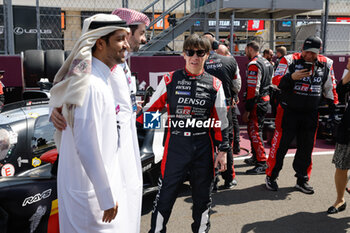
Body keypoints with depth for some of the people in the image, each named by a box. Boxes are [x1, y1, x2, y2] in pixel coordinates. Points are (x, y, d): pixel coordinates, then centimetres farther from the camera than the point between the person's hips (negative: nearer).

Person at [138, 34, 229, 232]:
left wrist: (223, 151, 5)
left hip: (203, 148, 2)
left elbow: (221, 120, 7)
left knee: (203, 197, 15)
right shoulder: (170, 80, 1)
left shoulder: (214, 84, 4)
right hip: (175, 146, -1)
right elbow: (150, 110, 6)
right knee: (165, 195, 2)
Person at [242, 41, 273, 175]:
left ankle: (262, 164, -8)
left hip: (257, 102, -10)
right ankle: (256, 157, 32)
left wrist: (247, 110, -21)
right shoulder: (267, 62, 16)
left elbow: (252, 89, -22)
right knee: (254, 129, 20)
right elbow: (271, 83, 20)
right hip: (266, 100, 10)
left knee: (254, 132, -8)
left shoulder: (253, 64, -16)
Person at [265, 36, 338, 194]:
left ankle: (302, 180, 23)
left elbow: (329, 88, 17)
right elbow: (276, 80, -11)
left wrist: (334, 107, 15)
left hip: (311, 114, 4)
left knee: (306, 148, 10)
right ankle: (271, 177, 16)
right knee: (280, 145, 1)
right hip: (289, 111, -4)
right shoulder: (289, 60, -6)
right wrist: (292, 77, -28)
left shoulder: (326, 64, 6)